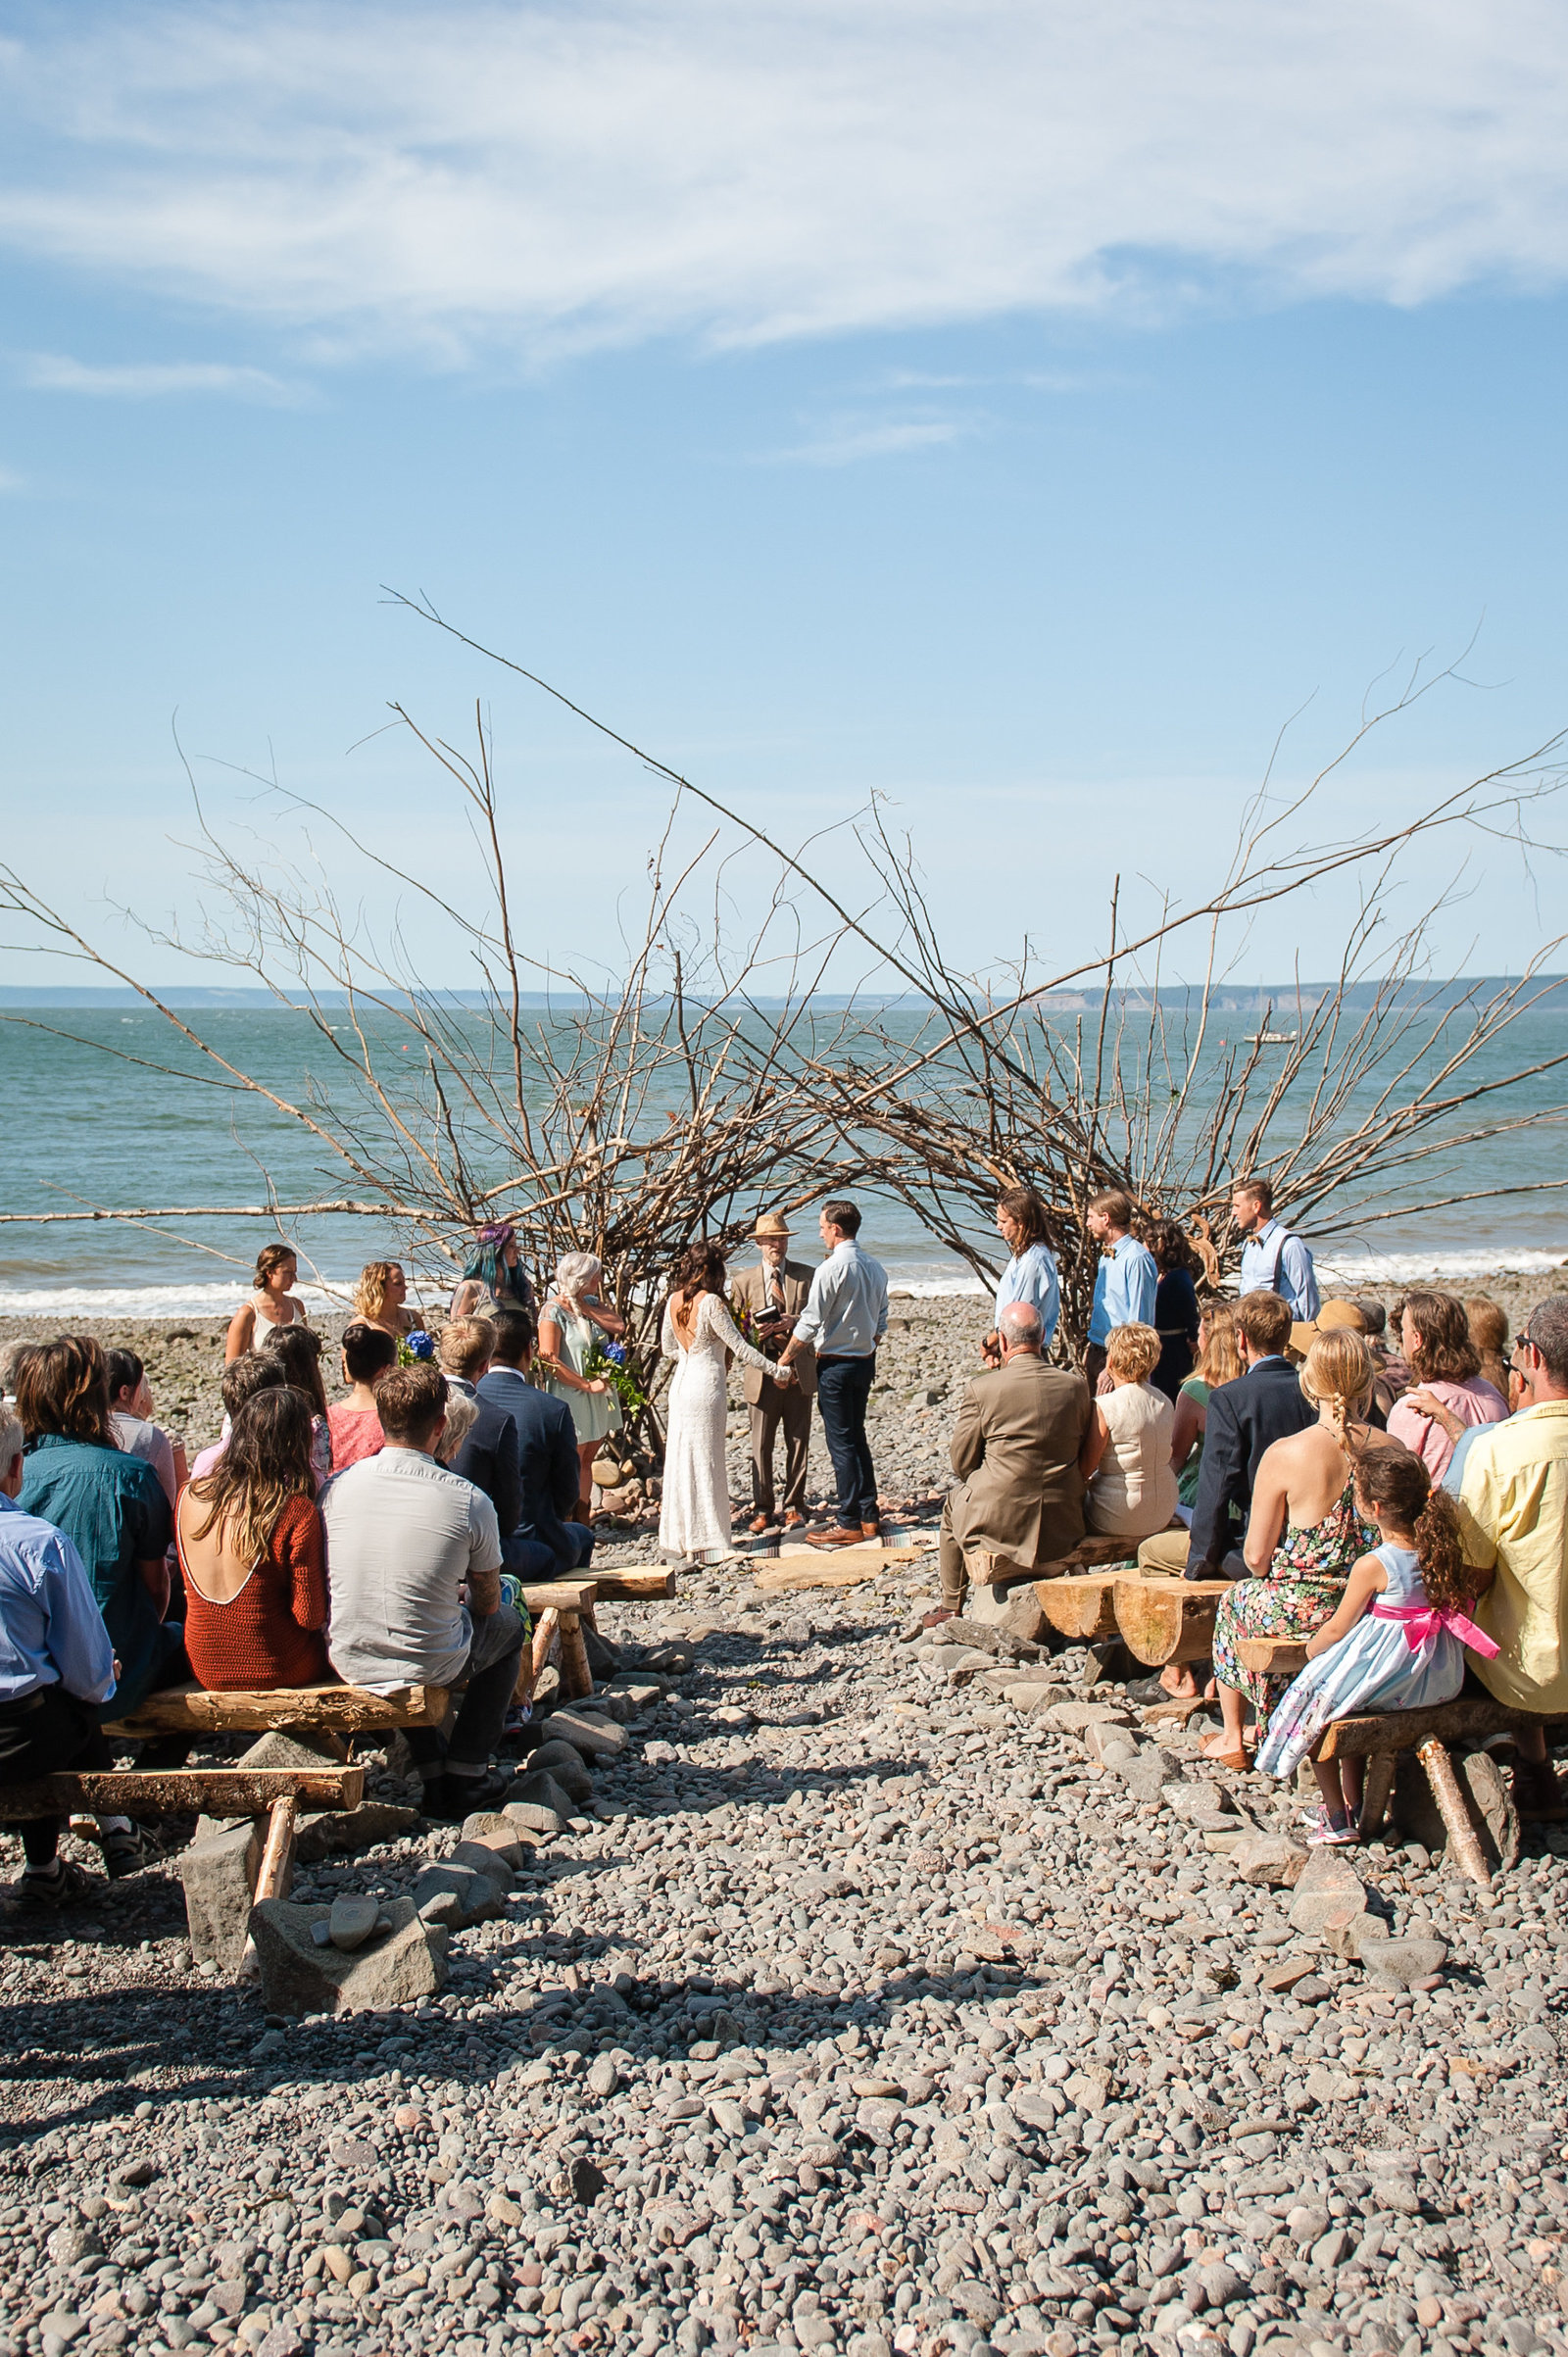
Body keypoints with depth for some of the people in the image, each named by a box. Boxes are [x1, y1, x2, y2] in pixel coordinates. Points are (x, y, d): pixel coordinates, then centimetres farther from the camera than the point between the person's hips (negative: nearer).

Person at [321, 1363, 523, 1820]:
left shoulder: (336, 1486, -7)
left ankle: (432, 1777, 34)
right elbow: (487, 1604, -1)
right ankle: (465, 1774, 24)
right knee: (506, 1626, 27)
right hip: (430, 1667, -3)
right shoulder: (469, 1500, -15)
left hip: (348, 1663, 3)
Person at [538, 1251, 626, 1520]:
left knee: (586, 1461, 12)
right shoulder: (553, 1310, -13)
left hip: (598, 1396, 7)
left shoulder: (591, 1303, 10)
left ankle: (583, 1524, 19)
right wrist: (587, 1385, -17)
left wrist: (584, 1307, -10)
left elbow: (619, 1325, -4)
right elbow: (550, 1361, -19)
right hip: (570, 1396, -7)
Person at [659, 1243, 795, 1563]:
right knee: (705, 1460, -1)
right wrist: (777, 1371, -7)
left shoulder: (674, 1300, 6)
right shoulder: (710, 1303, -16)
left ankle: (680, 1536, 19)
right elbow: (740, 1348, -15)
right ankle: (707, 1542, 3)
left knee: (681, 1458, 13)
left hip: (681, 1382, 7)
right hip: (706, 1384, -7)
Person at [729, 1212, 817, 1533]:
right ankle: (762, 1507, 12)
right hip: (762, 1371, 0)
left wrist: (792, 1322, -17)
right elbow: (736, 1328, 7)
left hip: (799, 1370, 0)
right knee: (761, 1444, 1)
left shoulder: (807, 1276, 6)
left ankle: (794, 1507, 16)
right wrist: (759, 1333, -13)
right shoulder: (744, 1282, 7)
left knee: (798, 1442, 6)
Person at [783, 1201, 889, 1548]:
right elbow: (880, 1323, 14)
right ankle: (869, 1516, 21)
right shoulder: (875, 1268, 6)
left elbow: (809, 1324, -15)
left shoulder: (831, 1269, -17)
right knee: (857, 1437, 17)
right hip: (864, 1360, 8)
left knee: (841, 1442, -2)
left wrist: (785, 1360, -5)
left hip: (835, 1365, -8)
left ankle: (850, 1525, 2)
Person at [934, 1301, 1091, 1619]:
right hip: (1064, 1529, 3)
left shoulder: (982, 1388, -13)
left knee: (953, 1503, 29)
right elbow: (1082, 1453, 7)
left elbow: (962, 1463, -4)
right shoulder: (1076, 1385, -4)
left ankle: (951, 1609, 40)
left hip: (999, 1522, -3)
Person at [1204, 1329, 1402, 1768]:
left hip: (1302, 1611, -4)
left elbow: (1256, 1557, -11)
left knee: (1233, 1601, 29)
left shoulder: (1284, 1455, -18)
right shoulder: (1393, 1450, -9)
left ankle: (1232, 1739, 39)